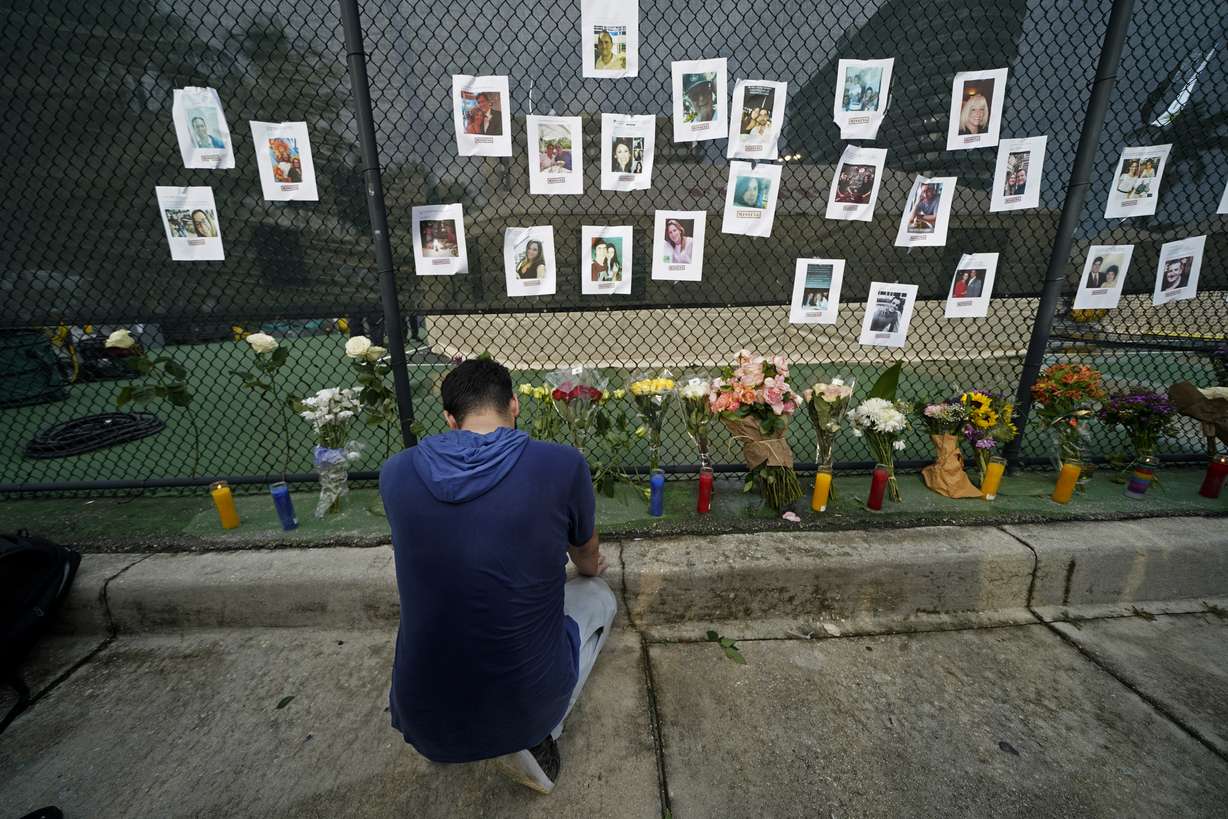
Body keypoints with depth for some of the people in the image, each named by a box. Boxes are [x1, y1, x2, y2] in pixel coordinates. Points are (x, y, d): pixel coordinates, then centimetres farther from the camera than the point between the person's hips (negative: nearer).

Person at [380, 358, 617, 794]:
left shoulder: (395, 472, -6)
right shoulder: (562, 464, -14)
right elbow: (589, 558, 8)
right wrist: (590, 567, 34)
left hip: (422, 722, 4)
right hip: (527, 708, -3)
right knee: (598, 595, 24)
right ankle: (532, 739, 8)